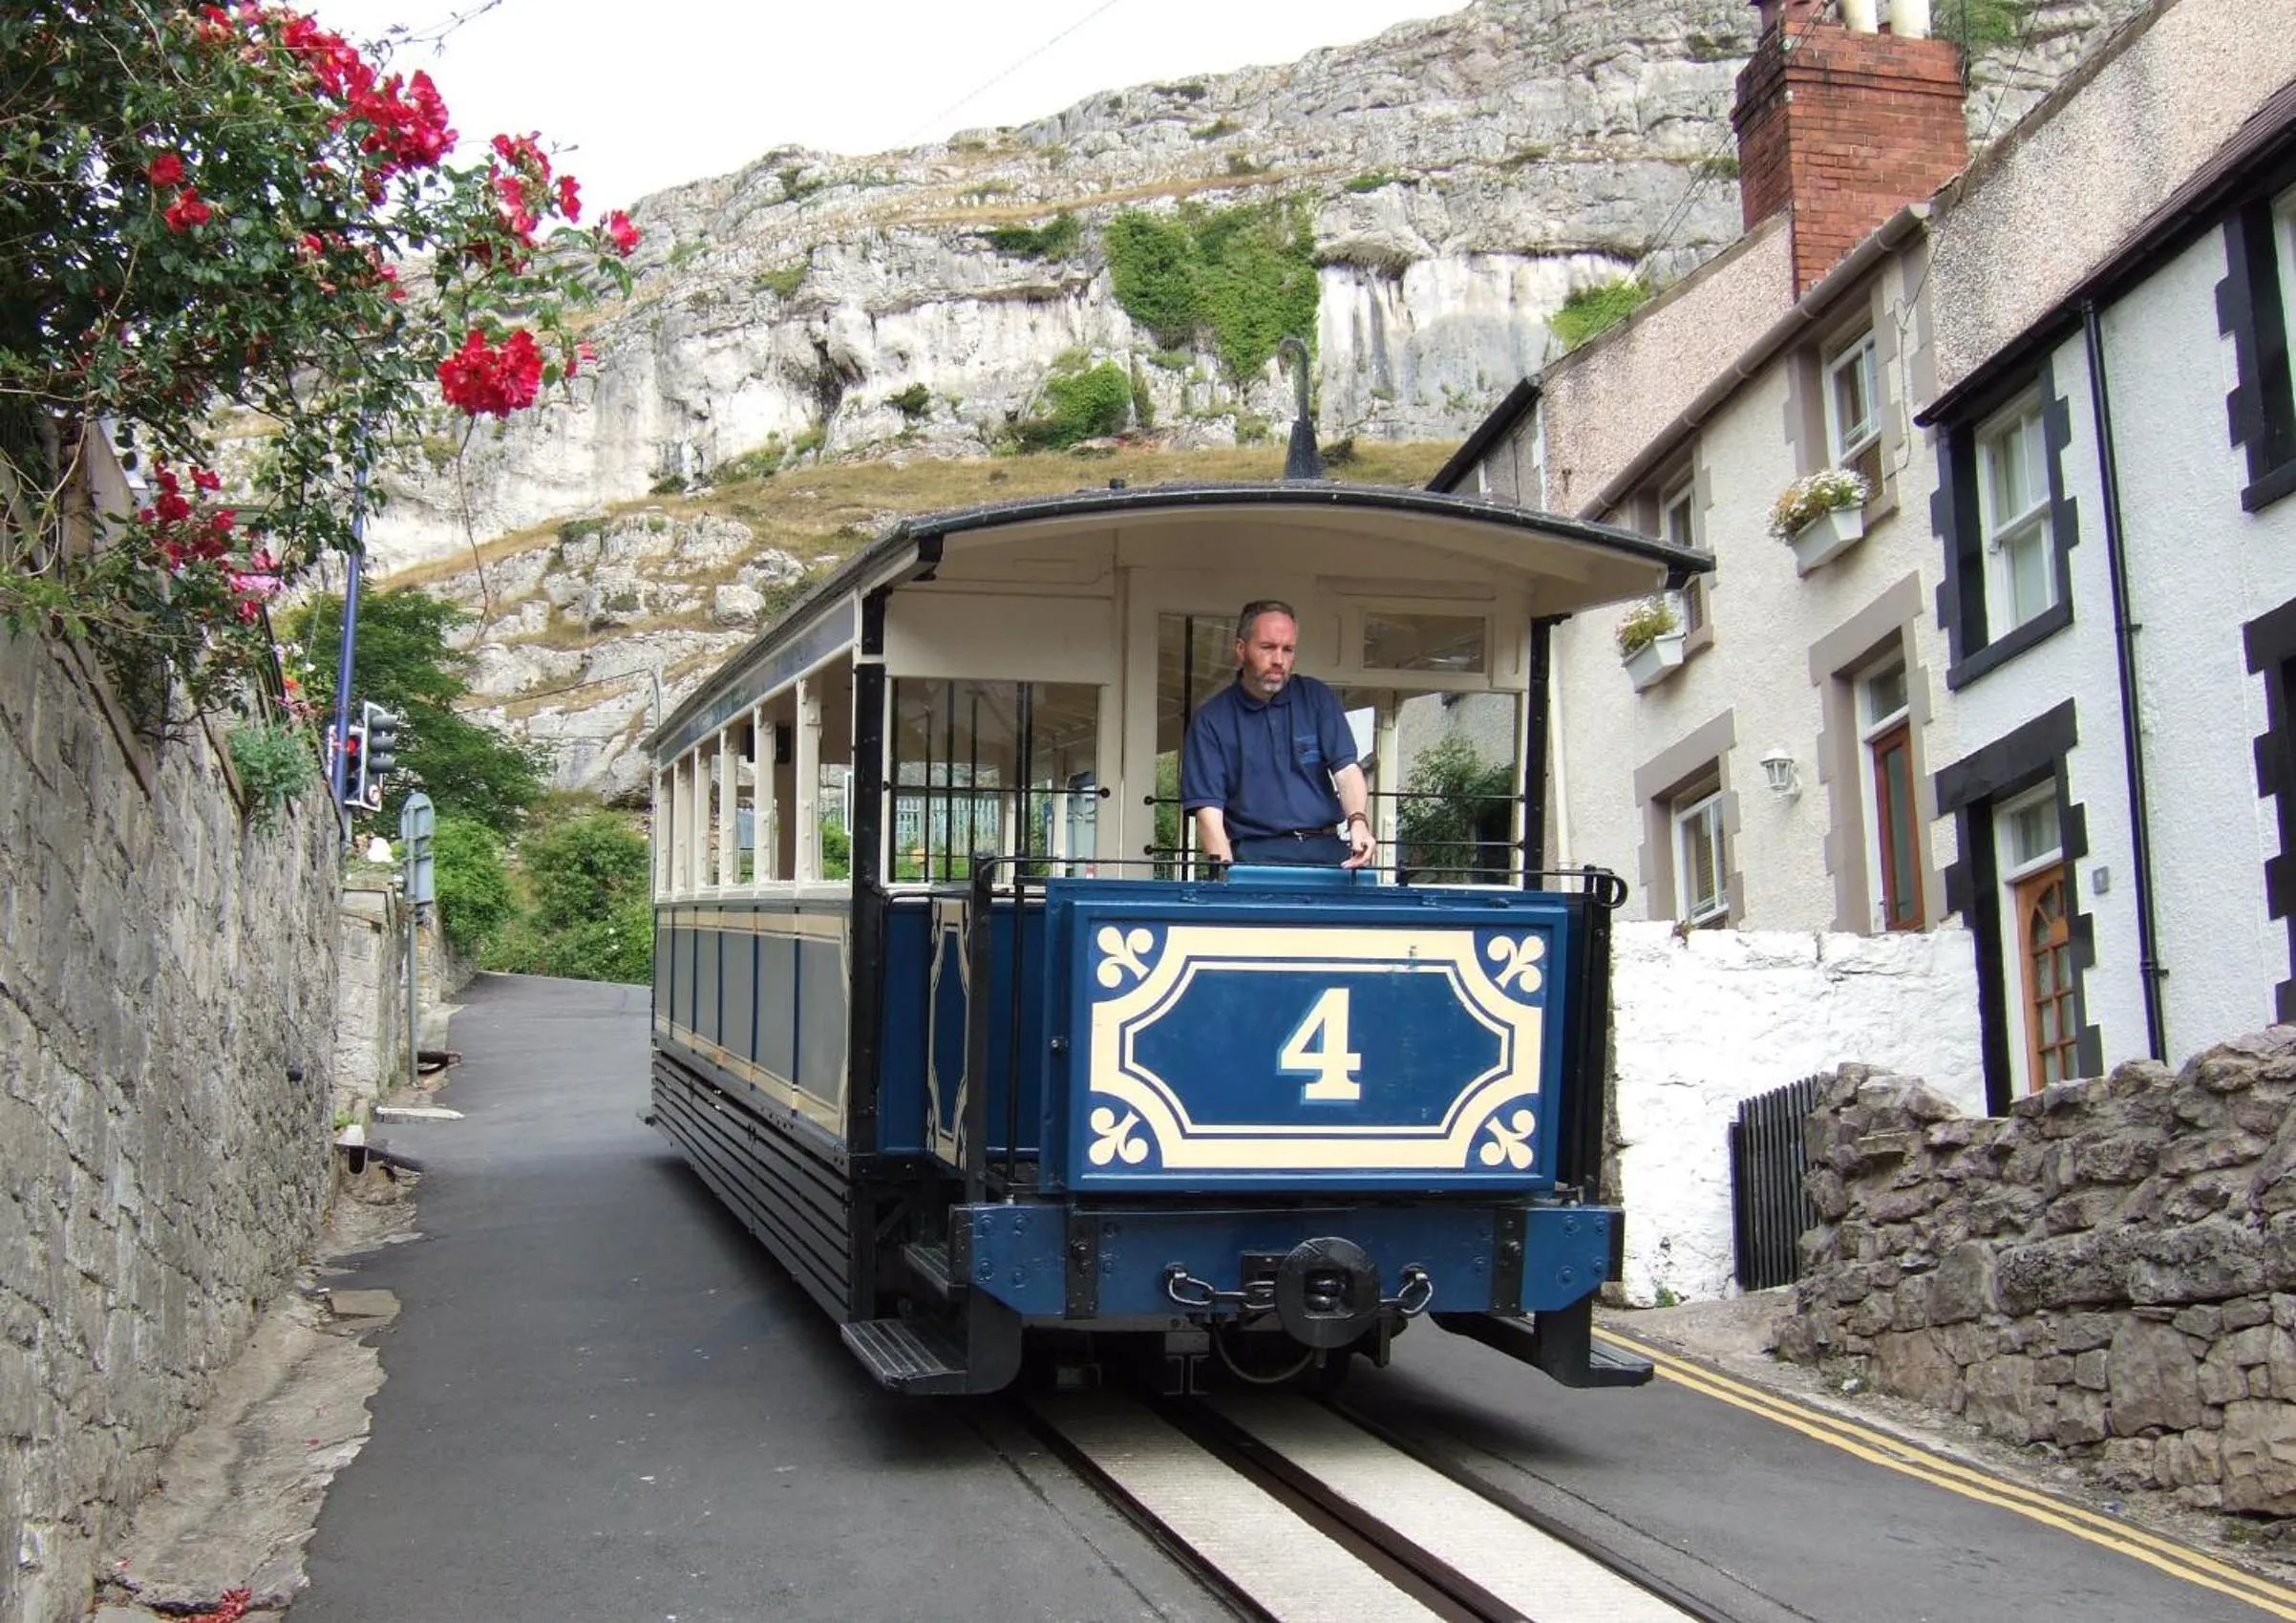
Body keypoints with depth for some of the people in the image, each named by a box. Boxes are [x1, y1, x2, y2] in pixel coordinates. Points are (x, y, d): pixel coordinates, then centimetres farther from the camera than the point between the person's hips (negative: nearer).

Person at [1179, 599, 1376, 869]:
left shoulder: (1317, 699, 12)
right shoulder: (1211, 720, 4)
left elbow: (1346, 768, 3)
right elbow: (1208, 807, -2)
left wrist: (1358, 821, -17)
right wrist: (1225, 868, -17)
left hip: (1325, 850, 2)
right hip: (1255, 856, -2)